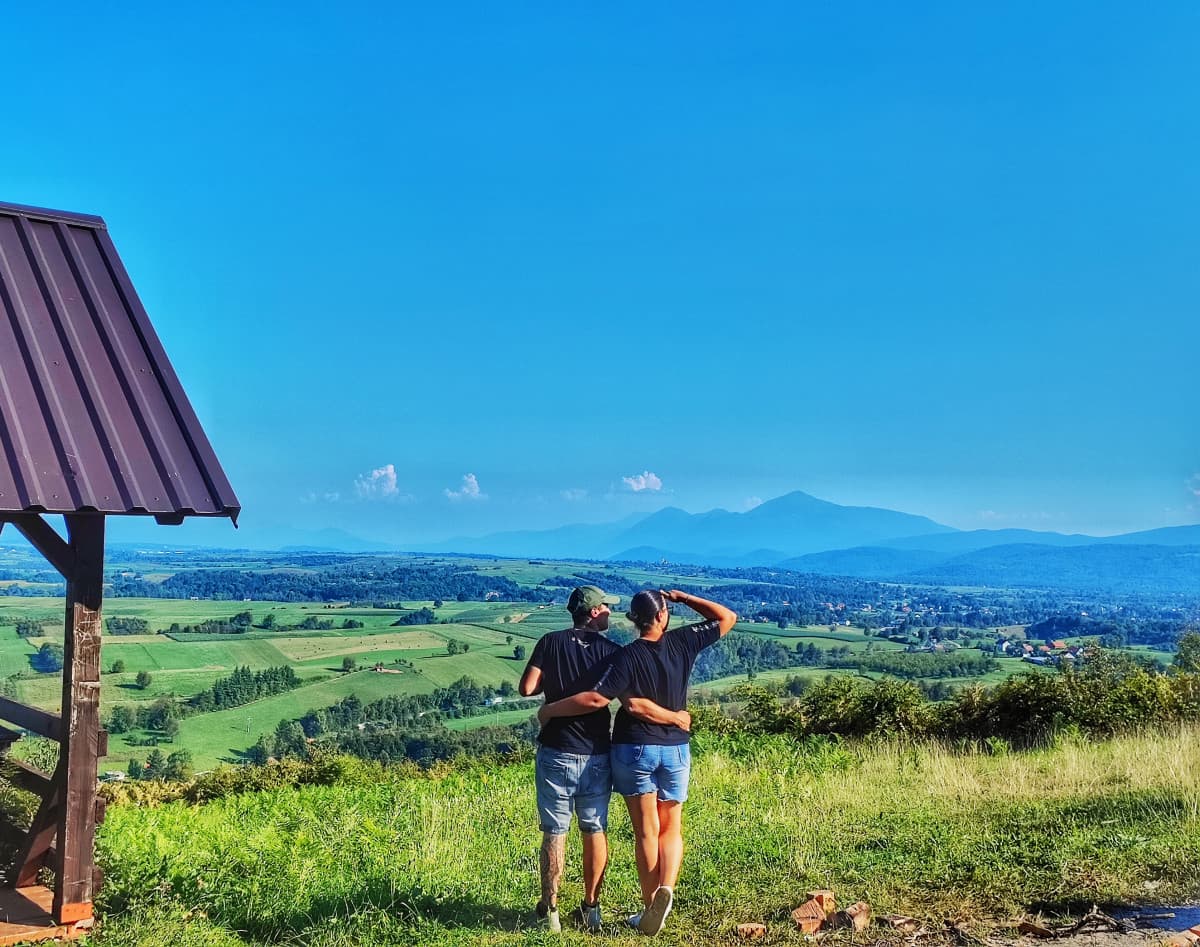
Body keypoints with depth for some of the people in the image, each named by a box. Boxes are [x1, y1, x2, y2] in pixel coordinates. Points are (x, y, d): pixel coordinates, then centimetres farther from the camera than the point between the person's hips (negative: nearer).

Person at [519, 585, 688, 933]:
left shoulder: (550, 643, -4)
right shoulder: (611, 652, -7)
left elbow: (526, 688, -10)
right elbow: (635, 704, -16)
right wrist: (676, 718, -4)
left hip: (556, 756, 0)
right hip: (596, 757, 0)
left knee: (554, 833, 8)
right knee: (595, 832, 14)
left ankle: (549, 910, 11)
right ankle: (591, 909, 21)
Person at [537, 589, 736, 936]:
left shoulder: (628, 656, -15)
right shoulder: (682, 642, -7)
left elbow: (596, 699, -24)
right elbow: (727, 618, 5)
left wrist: (550, 710, -13)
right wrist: (684, 597, 4)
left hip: (634, 749, -2)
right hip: (675, 749, 2)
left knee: (646, 831, 7)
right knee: (671, 828, 13)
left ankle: (651, 909, 8)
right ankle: (666, 887, -12)